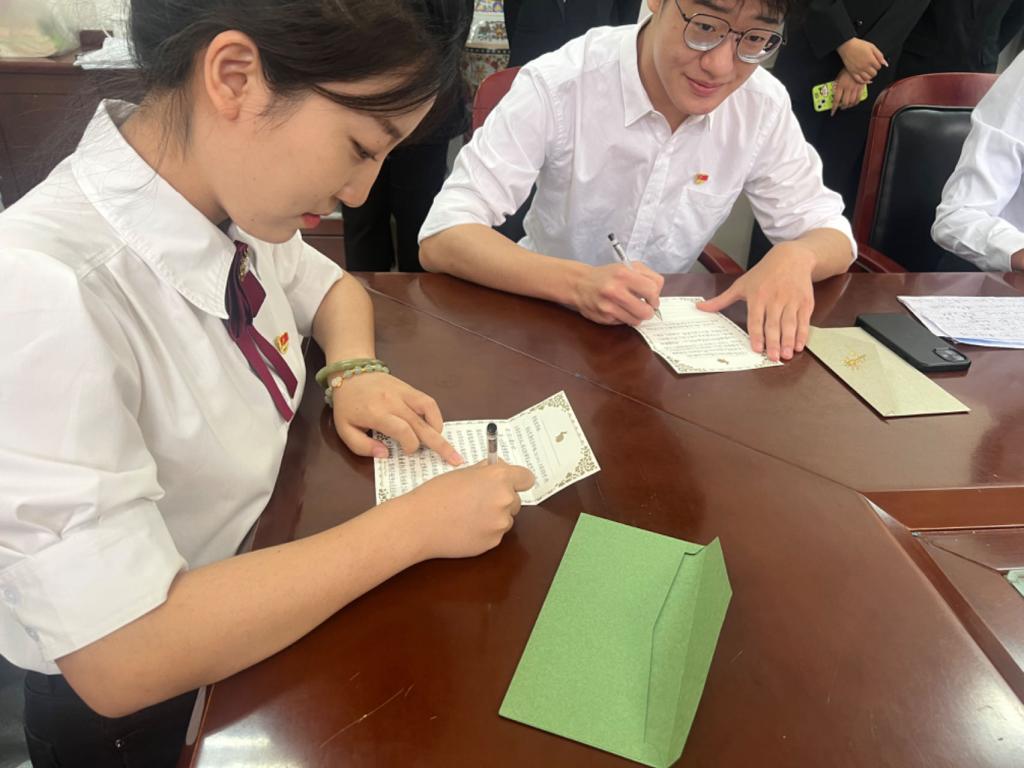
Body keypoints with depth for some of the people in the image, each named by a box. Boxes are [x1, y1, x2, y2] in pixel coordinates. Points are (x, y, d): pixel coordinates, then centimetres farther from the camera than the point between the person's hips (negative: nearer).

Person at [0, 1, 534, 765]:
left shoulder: (231, 199, -11)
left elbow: (334, 290, 9)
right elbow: (122, 657, -31)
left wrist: (356, 371, -11)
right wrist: (414, 523, -28)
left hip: (268, 596, 6)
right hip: (145, 703, -5)